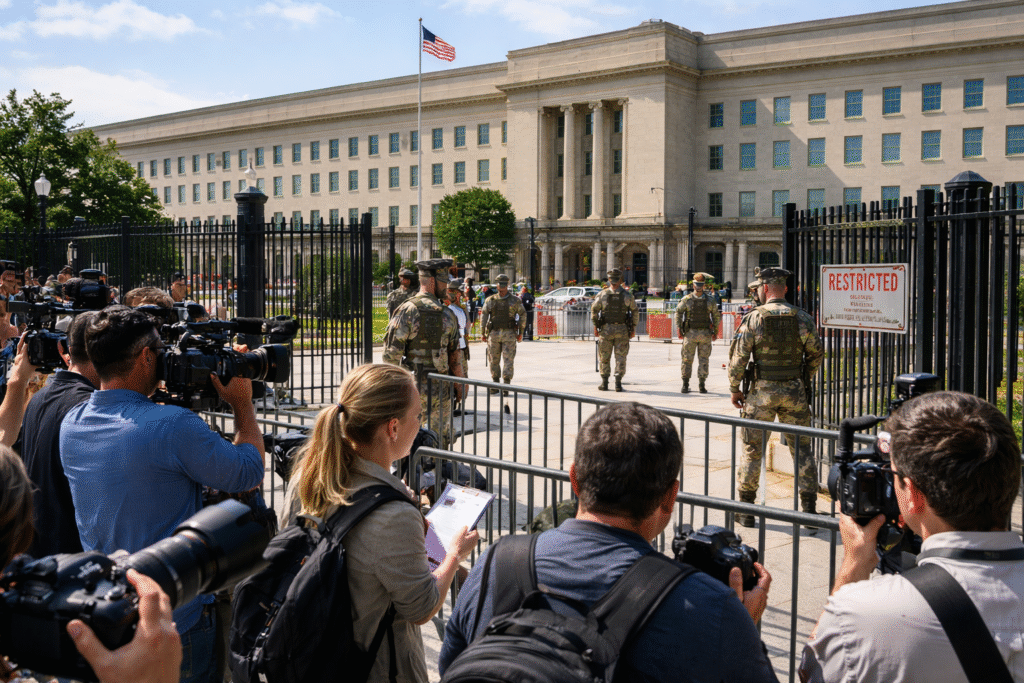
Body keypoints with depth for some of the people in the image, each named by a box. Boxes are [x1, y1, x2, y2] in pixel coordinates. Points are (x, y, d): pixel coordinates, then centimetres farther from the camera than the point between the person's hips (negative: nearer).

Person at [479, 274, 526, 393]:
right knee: (493, 360, 6)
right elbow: (483, 316, 8)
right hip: (494, 333, 2)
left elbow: (522, 315, 7)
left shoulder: (515, 300, 2)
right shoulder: (490, 300, 6)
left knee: (508, 359, -7)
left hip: (509, 334, -2)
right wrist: (482, 333, 3)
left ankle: (506, 384, -6)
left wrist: (521, 333, 3)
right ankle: (495, 384, 17)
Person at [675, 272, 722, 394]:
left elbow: (716, 315, 12)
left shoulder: (710, 300, 4)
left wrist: (715, 331, 7)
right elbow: (678, 313, 8)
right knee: (687, 359, 0)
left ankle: (702, 384, 11)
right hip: (690, 333, -1)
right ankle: (685, 385, 7)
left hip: (705, 334, 1)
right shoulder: (687, 299, 1)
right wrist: (679, 329, 0)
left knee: (703, 360, 4)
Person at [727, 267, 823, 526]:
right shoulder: (802, 318, 0)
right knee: (802, 449, 10)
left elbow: (738, 357, -7)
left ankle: (745, 510, 15)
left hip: (762, 391, -2)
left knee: (752, 449, 9)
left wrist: (734, 389, 4)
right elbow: (817, 354, 8)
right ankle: (809, 508, 10)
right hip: (794, 391, 2)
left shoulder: (753, 318, -7)